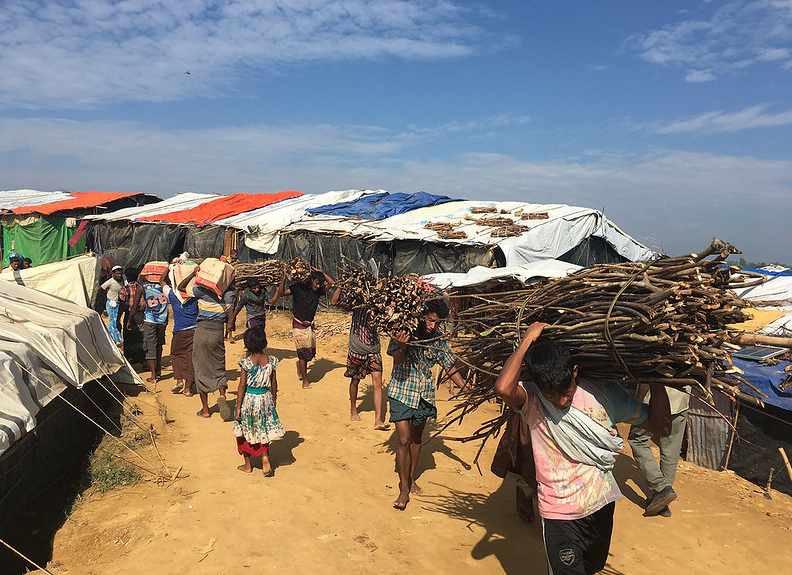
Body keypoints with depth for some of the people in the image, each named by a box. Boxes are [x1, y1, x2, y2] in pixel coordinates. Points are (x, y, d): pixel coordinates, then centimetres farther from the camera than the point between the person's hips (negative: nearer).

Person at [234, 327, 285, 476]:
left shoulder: (246, 362, -17)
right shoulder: (271, 361, -7)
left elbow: (242, 385, -14)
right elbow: (273, 383, 3)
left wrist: (238, 407, -7)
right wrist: (274, 398, 18)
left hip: (248, 399, -3)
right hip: (265, 398, 3)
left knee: (246, 432, 15)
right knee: (262, 431, 19)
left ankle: (247, 465, 27)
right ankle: (265, 458, 3)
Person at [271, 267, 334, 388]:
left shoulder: (318, 290, 3)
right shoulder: (298, 287, -8)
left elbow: (331, 283, -1)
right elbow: (281, 293, -14)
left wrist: (321, 272, -2)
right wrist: (284, 276, -19)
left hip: (310, 325, 5)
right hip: (299, 325, -5)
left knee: (311, 352, 7)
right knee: (304, 352, -5)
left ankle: (300, 364, 41)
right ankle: (305, 380, 7)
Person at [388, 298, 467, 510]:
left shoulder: (437, 339, -4)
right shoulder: (404, 333, -15)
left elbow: (450, 367, 3)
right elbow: (397, 360, -24)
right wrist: (401, 347, -47)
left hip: (424, 395, 4)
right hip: (402, 392, -4)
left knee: (416, 439, 17)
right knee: (404, 441, -6)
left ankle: (411, 478, 36)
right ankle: (404, 489, 9)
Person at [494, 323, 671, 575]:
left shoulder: (603, 392, -10)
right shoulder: (532, 401, -19)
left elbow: (660, 426, -5)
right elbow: (503, 388, -43)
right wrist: (527, 340, -32)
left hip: (600, 505, 4)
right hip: (559, 513, -4)